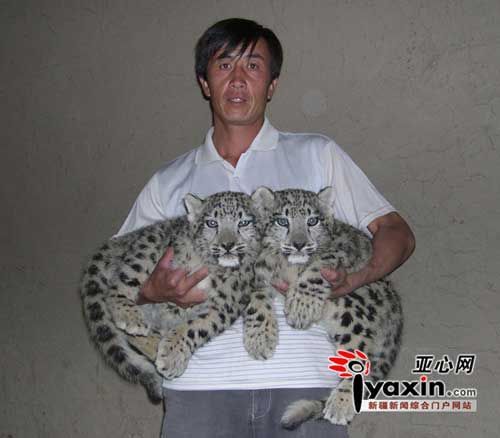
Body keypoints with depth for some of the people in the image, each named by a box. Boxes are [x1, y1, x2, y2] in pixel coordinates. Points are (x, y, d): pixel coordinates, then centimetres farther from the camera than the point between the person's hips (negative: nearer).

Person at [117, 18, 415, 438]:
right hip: (201, 382, 1)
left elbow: (397, 232, 10)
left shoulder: (318, 155, 14)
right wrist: (152, 291, -8)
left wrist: (350, 281, -11)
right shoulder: (169, 182, 17)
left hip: (306, 376, 0)